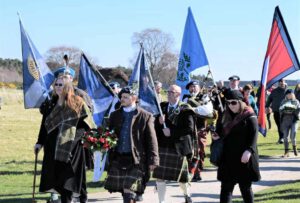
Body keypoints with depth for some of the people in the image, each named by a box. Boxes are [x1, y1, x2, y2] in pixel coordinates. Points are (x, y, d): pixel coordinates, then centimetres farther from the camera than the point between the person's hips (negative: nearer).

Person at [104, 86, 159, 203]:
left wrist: (152, 160, -7)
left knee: (129, 193, -12)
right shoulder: (115, 115, 14)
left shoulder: (145, 117, 0)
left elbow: (151, 140, -1)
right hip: (117, 158, 5)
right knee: (125, 193, 8)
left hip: (136, 160, -5)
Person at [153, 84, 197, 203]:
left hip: (178, 147, -3)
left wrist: (171, 132, -17)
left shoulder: (185, 110, -6)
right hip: (162, 146, 3)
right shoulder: (162, 107, 7)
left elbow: (189, 128, -14)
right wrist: (160, 122, -15)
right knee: (159, 176, -1)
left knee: (181, 176, 10)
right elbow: (156, 125, 8)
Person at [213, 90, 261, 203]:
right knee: (226, 187, 2)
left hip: (243, 158, -6)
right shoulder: (227, 116, 13)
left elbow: (254, 135, -15)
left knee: (245, 187, 5)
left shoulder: (249, 117, -7)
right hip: (228, 158, 6)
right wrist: (217, 136, -1)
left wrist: (248, 151, -28)